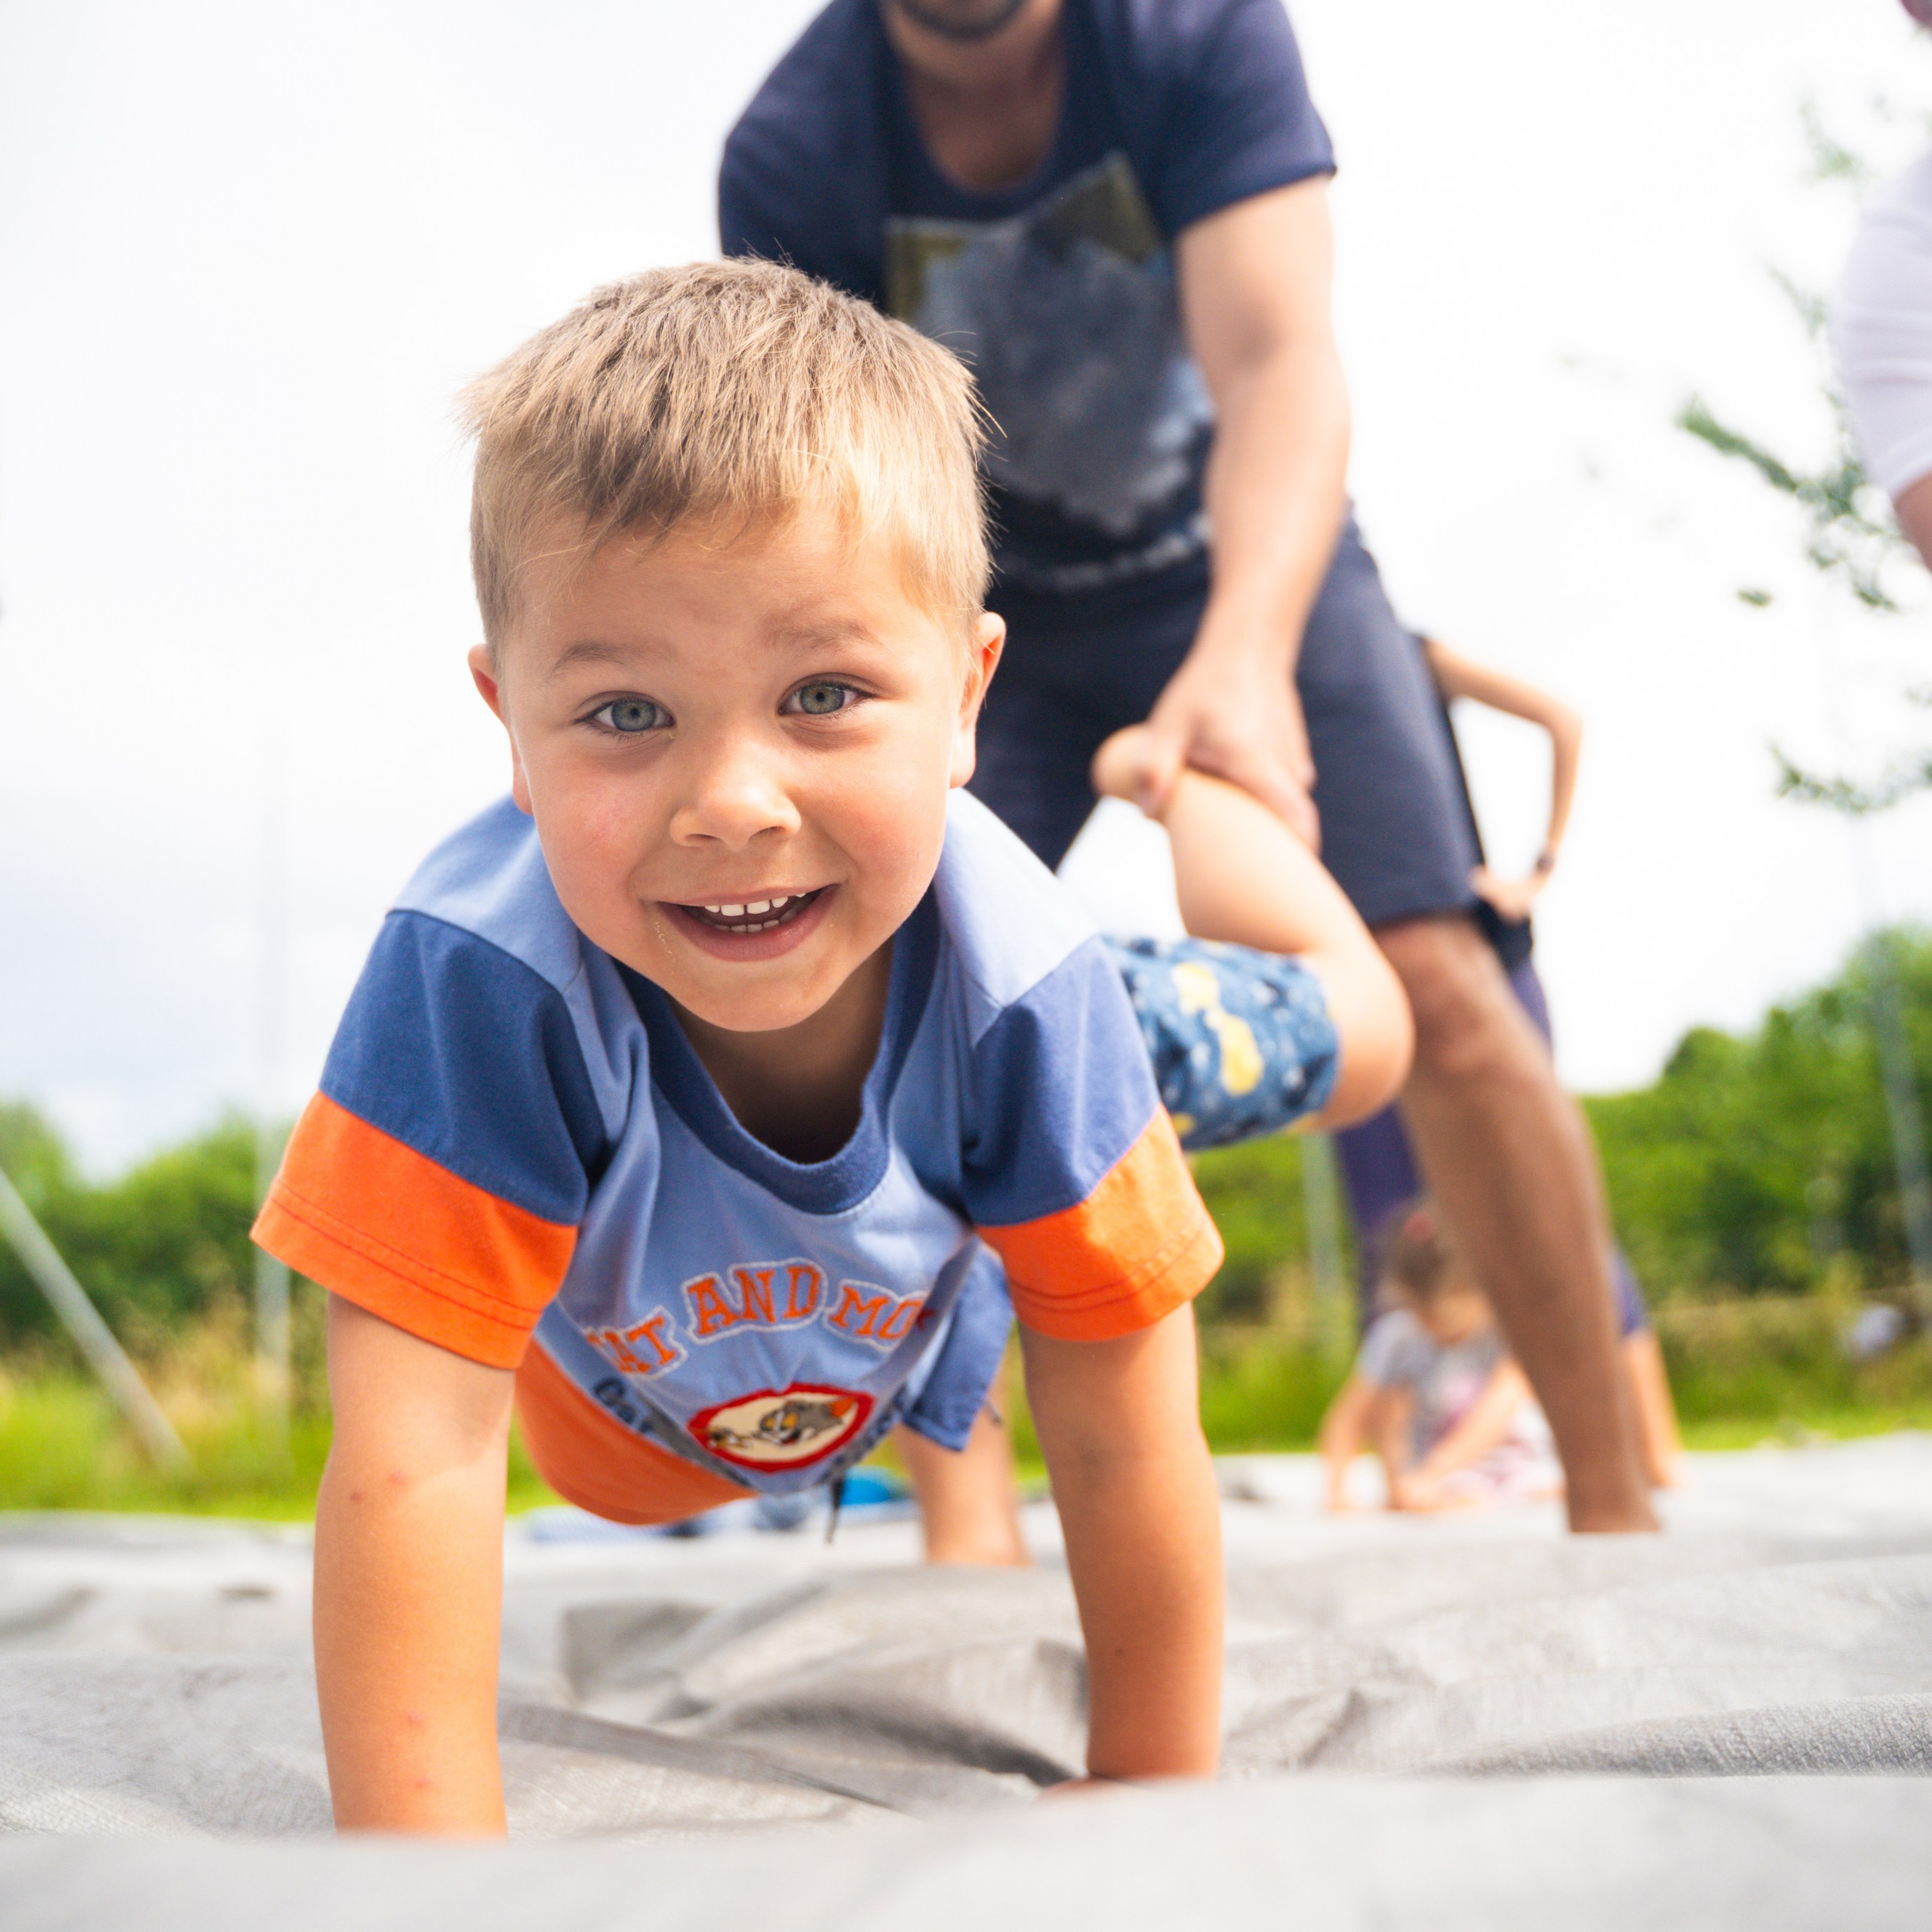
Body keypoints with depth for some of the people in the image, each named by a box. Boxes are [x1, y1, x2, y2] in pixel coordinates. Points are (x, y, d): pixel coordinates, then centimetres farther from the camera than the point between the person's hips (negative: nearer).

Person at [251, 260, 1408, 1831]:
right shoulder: (478, 978, -46)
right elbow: (414, 1466, -44)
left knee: (1357, 1038, 18)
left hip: (939, 1287, 0)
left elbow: (1126, 1456, -30)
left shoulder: (1020, 982, -41)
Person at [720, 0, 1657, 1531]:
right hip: (994, 616, 2)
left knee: (1432, 986, -15)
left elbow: (1279, 361, -34)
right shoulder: (789, 159, -19)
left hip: (1249, 566, -1)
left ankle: (1614, 1504, -5)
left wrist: (1245, 655, -52)